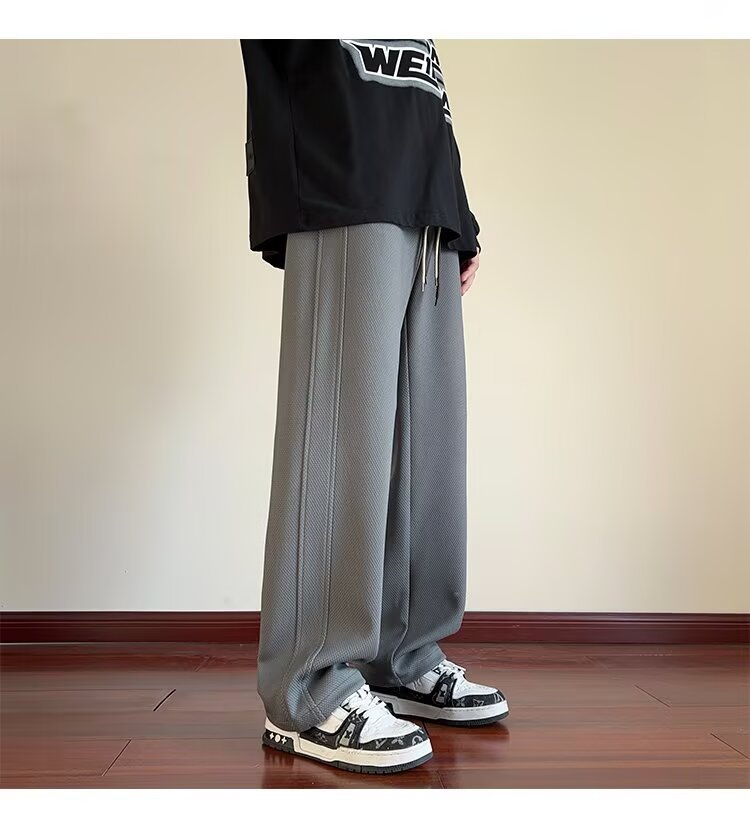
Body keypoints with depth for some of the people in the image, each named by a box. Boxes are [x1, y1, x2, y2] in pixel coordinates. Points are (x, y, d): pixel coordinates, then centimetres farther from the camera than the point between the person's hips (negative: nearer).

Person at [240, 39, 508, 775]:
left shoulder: (426, 48, 31)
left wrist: (462, 225, 17)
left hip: (431, 225, 7)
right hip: (344, 203, -7)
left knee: (426, 447, 0)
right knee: (343, 443, -15)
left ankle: (403, 665, 6)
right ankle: (308, 696, -10)